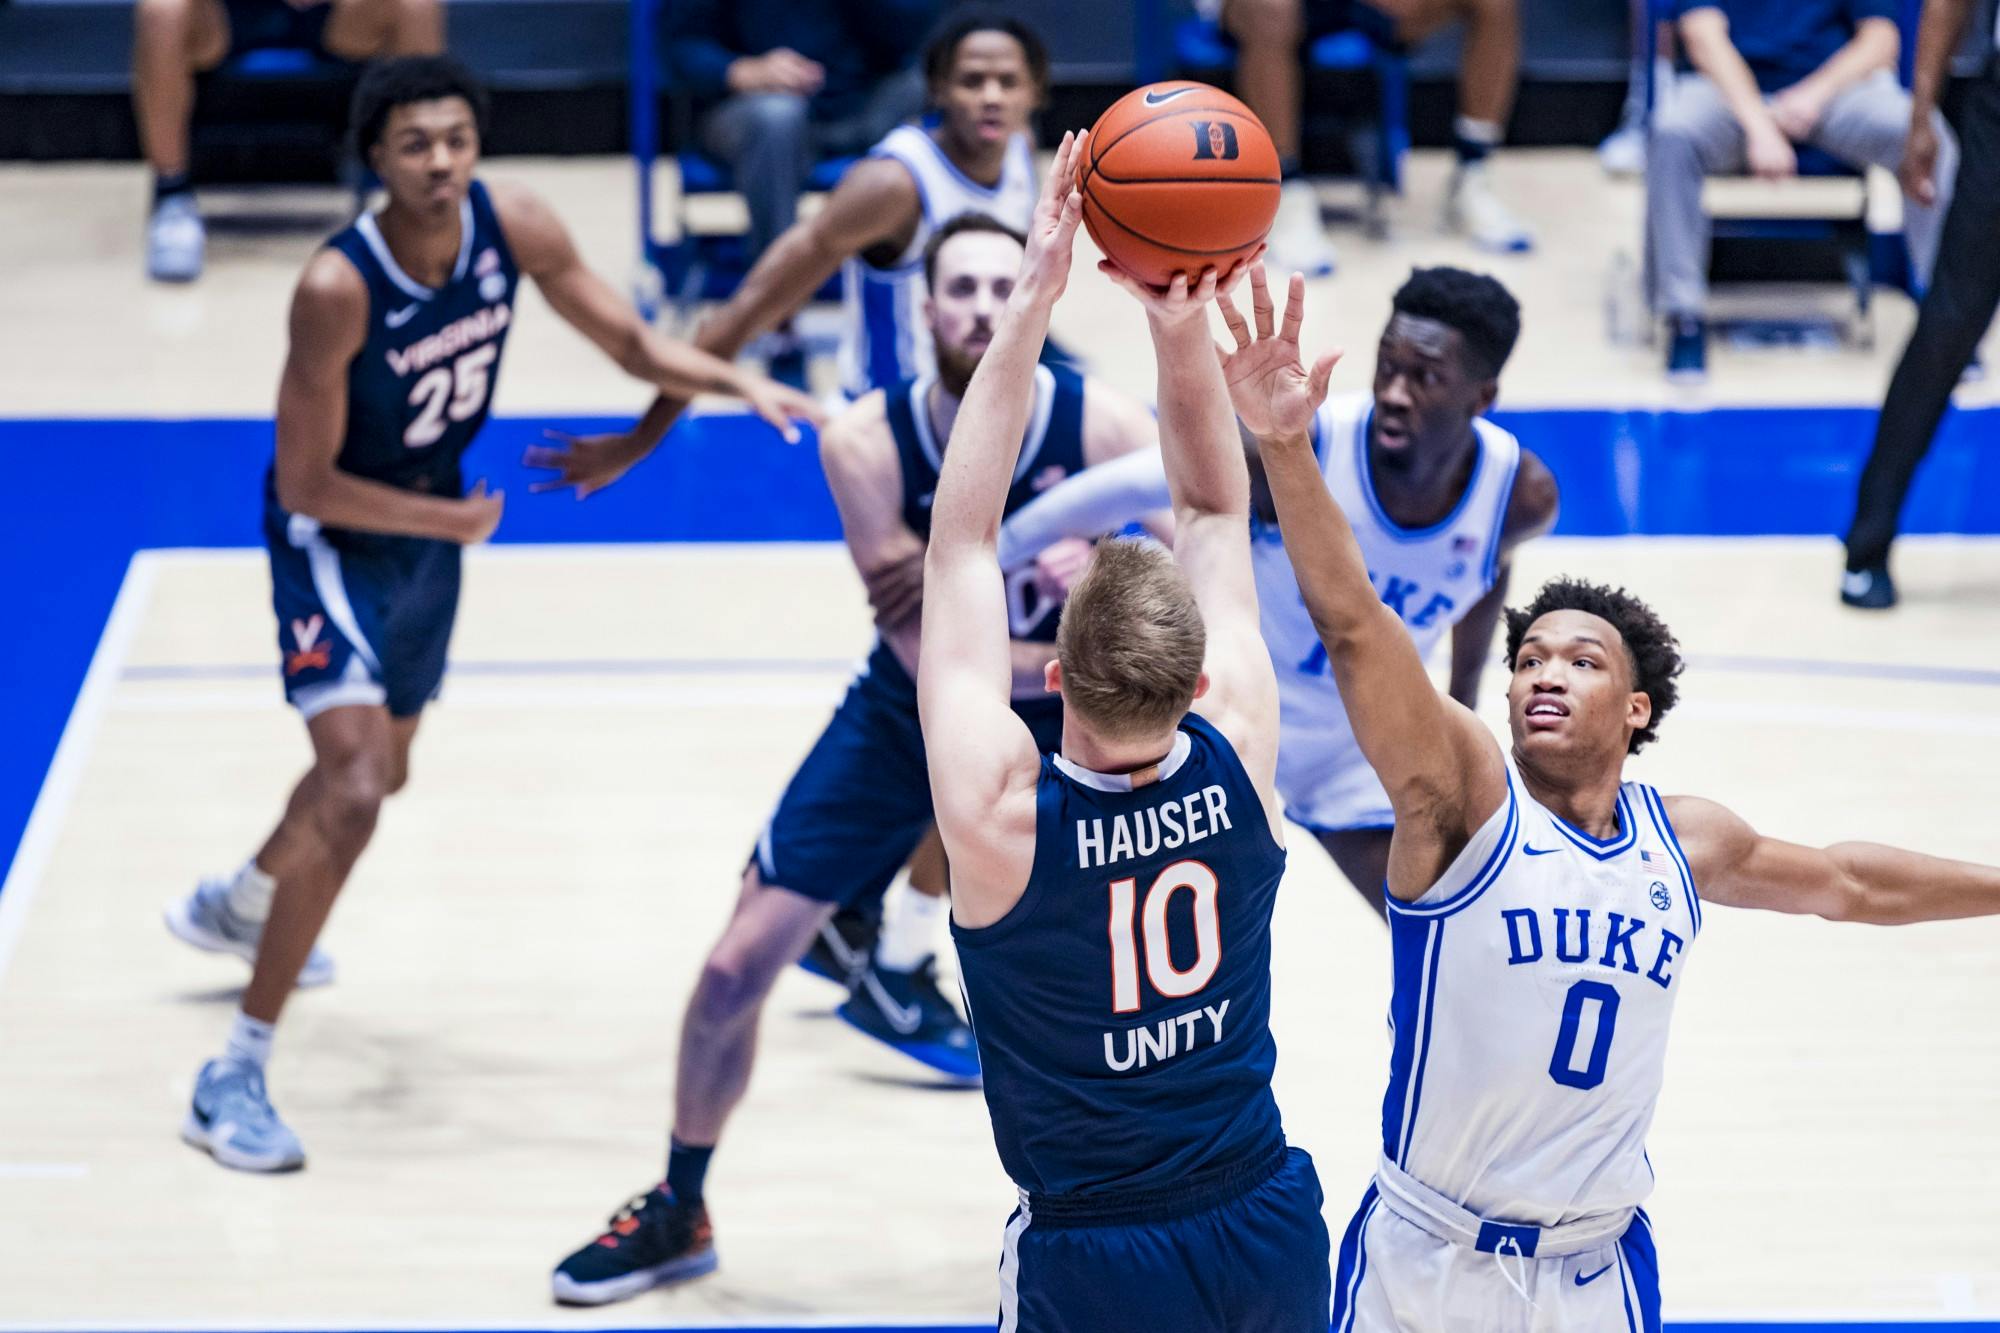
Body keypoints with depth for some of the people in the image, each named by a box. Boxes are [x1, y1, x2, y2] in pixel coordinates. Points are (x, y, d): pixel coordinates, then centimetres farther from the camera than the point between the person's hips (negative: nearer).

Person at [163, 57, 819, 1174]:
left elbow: (633, 344, -6)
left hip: (435, 522, 7)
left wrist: (741, 382, -22)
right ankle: (234, 1080, -15)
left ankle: (237, 906, 59)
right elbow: (306, 482, -25)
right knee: (355, 785, -23)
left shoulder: (513, 225, -18)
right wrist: (451, 520, -23)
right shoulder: (338, 289, -33)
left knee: (383, 770, 27)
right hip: (334, 532, -7)